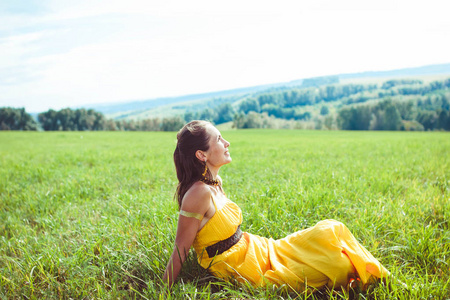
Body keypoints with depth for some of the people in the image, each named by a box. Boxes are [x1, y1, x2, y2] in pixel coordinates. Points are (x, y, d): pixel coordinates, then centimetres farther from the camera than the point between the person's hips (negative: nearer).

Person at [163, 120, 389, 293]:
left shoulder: (214, 183, 3)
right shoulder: (199, 192, -25)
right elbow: (180, 250, -19)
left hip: (256, 250, 9)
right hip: (245, 271, -8)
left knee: (331, 231, 4)